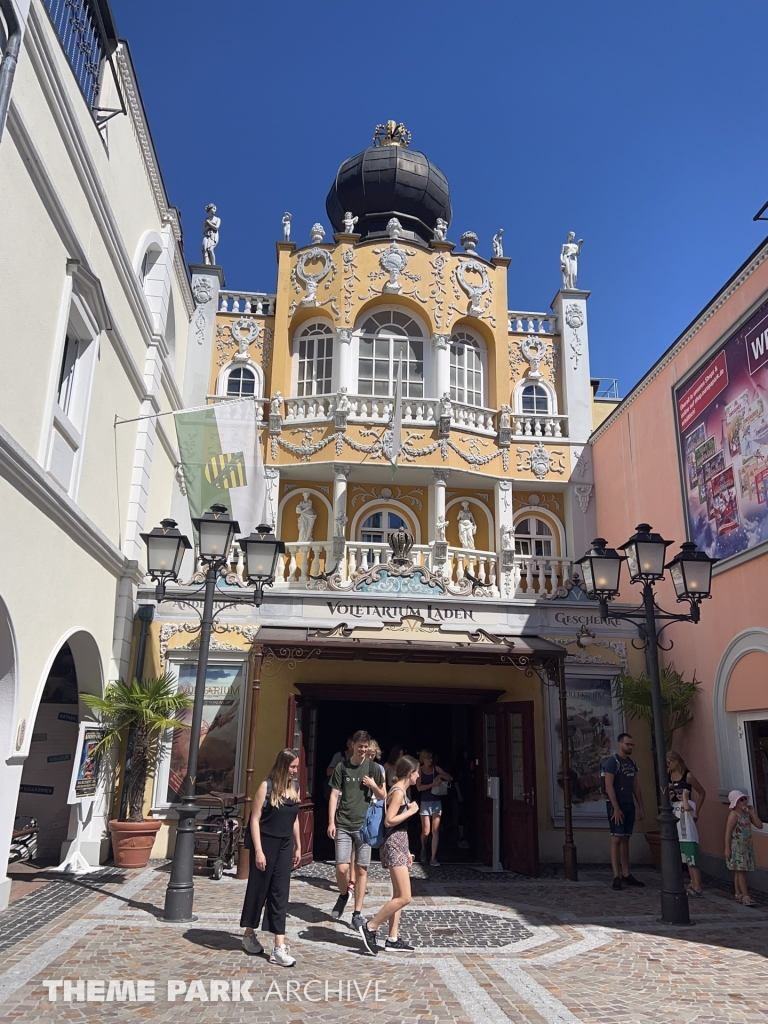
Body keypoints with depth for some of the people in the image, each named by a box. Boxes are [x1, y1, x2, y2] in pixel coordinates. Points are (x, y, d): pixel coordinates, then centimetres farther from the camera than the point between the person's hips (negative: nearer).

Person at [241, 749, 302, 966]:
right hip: (265, 844, -5)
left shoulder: (294, 788, 4)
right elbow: (255, 819, -13)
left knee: (280, 895, 2)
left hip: (284, 846, 5)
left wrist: (298, 846, 13)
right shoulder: (267, 786, -14)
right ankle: (249, 934, 32)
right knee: (258, 890, 10)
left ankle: (279, 948, 3)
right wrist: (258, 851, -17)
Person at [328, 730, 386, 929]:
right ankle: (343, 895, 25)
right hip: (343, 825, 0)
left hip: (364, 825, 0)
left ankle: (357, 913, 15)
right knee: (342, 868, -6)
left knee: (361, 869, 2)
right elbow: (334, 795, 1)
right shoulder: (342, 767, 1)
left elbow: (383, 796, 9)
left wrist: (374, 786, -11)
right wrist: (331, 822, -6)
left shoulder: (374, 768, 2)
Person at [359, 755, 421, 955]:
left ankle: (392, 939, 17)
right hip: (394, 846, -10)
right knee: (404, 897, -10)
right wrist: (411, 811, -14)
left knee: (399, 896, 12)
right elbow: (389, 821, -23)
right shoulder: (398, 792, -15)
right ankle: (370, 927, -2)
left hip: (399, 846, 10)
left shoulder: (401, 791, 15)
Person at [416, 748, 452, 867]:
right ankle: (424, 850, 32)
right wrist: (432, 784, -22)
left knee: (435, 830, -4)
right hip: (425, 802, -2)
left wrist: (441, 776, -12)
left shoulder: (436, 768, 4)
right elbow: (419, 787, -11)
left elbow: (450, 778, 6)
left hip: (437, 801, 2)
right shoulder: (420, 770, -2)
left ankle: (433, 857, 1)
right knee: (426, 831, 2)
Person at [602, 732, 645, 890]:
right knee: (616, 839, -7)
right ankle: (616, 876, -6)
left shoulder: (631, 763, 13)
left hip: (629, 805, 7)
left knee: (625, 840, 9)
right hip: (616, 805, -7)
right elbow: (609, 786, -16)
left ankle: (626, 875, 13)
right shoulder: (612, 761, -11)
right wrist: (616, 808, -20)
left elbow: (635, 786, 17)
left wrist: (641, 806, 12)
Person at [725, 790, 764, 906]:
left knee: (740, 871, 12)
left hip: (747, 847, 7)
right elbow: (728, 833, -14)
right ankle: (745, 896, -6)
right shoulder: (734, 815, -13)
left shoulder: (747, 813, 8)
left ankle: (739, 895, 18)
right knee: (741, 871, -6)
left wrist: (752, 813, -1)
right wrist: (727, 848, -17)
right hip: (737, 847, -7)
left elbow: (759, 825, 4)